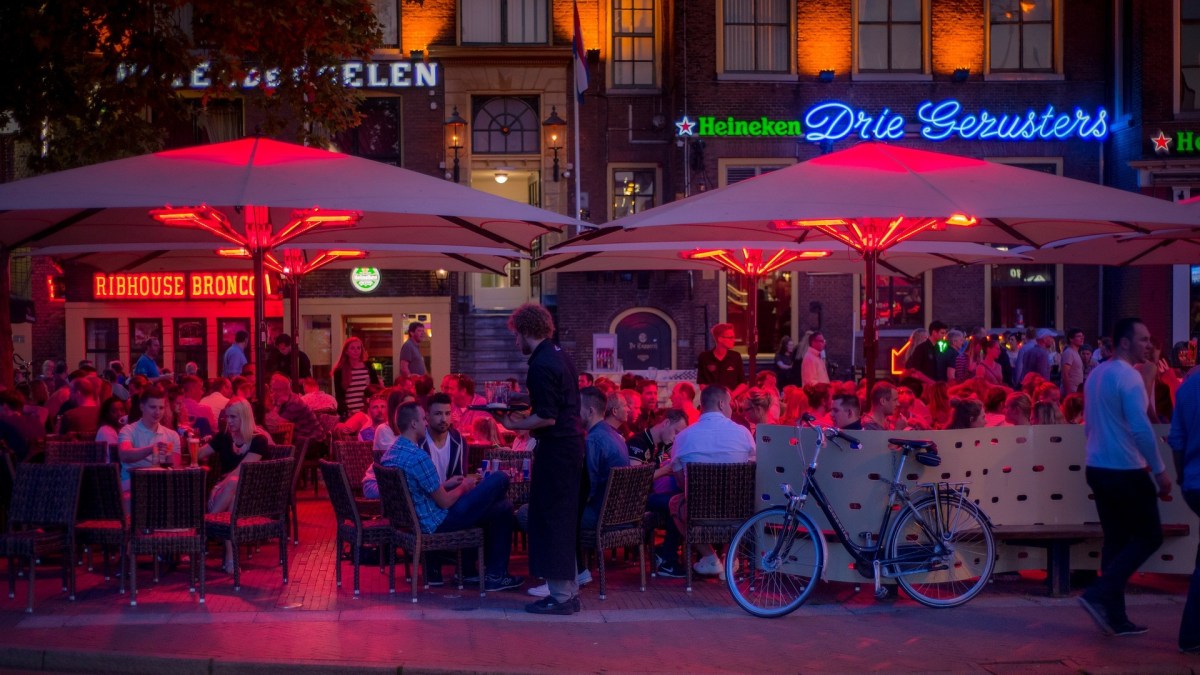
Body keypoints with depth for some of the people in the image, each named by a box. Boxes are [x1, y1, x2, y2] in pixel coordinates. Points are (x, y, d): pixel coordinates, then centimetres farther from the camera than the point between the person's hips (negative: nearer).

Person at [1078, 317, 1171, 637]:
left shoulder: (1096, 375, 12)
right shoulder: (1128, 377, -15)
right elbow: (1141, 428, -22)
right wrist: (1160, 471, -17)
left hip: (1098, 469, 9)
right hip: (1126, 471, -8)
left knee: (1115, 539, 11)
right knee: (1149, 536, 2)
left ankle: (1114, 617, 11)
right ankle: (1100, 594, -8)